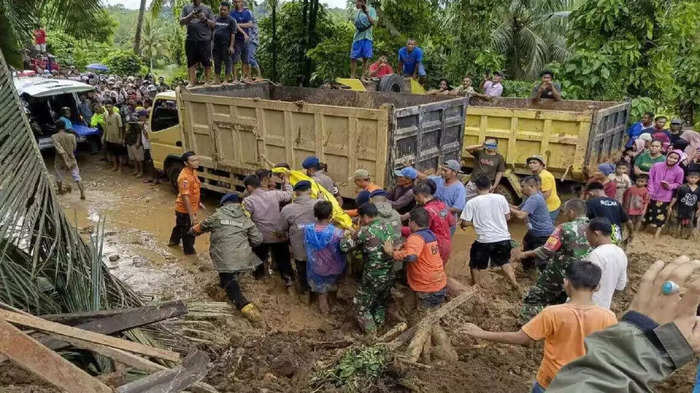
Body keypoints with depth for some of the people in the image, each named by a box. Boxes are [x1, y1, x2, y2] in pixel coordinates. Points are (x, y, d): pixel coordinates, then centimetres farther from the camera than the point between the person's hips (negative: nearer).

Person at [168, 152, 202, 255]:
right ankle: (189, 250, 28)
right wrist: (192, 215, -33)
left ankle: (173, 241, 53)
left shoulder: (193, 171, 0)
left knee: (180, 225, 31)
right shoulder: (185, 177, -31)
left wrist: (198, 202, 22)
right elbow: (185, 197, -32)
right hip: (185, 210, -10)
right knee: (189, 231, 9)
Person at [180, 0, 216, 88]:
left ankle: (207, 81, 6)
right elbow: (181, 22, 7)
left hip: (205, 40, -1)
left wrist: (205, 19, -10)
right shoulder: (186, 8, 16)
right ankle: (192, 81, 8)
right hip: (191, 40, 2)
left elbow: (213, 24, 8)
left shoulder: (207, 9, 13)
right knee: (191, 62, 2)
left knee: (207, 62, -3)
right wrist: (190, 16, -9)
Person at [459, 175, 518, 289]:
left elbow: (466, 222, -9)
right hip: (503, 238, 3)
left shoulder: (472, 202, -8)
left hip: (484, 240, -3)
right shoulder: (500, 198, -1)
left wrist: (461, 224, 13)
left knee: (476, 265, 19)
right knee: (504, 261, 29)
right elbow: (507, 217, 7)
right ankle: (514, 283, 25)